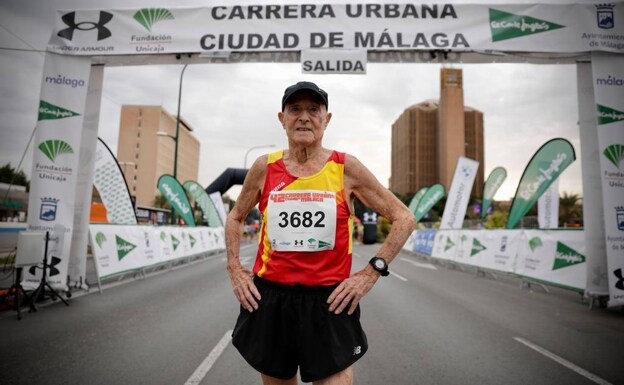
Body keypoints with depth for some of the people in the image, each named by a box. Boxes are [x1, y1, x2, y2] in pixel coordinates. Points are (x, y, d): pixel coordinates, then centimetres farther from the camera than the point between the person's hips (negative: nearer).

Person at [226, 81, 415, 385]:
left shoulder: (345, 168, -4)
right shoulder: (264, 168, 1)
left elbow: (404, 218, 1)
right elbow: (235, 217, 18)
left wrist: (371, 272, -5)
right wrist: (234, 269, 7)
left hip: (328, 302, -2)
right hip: (269, 300, 3)